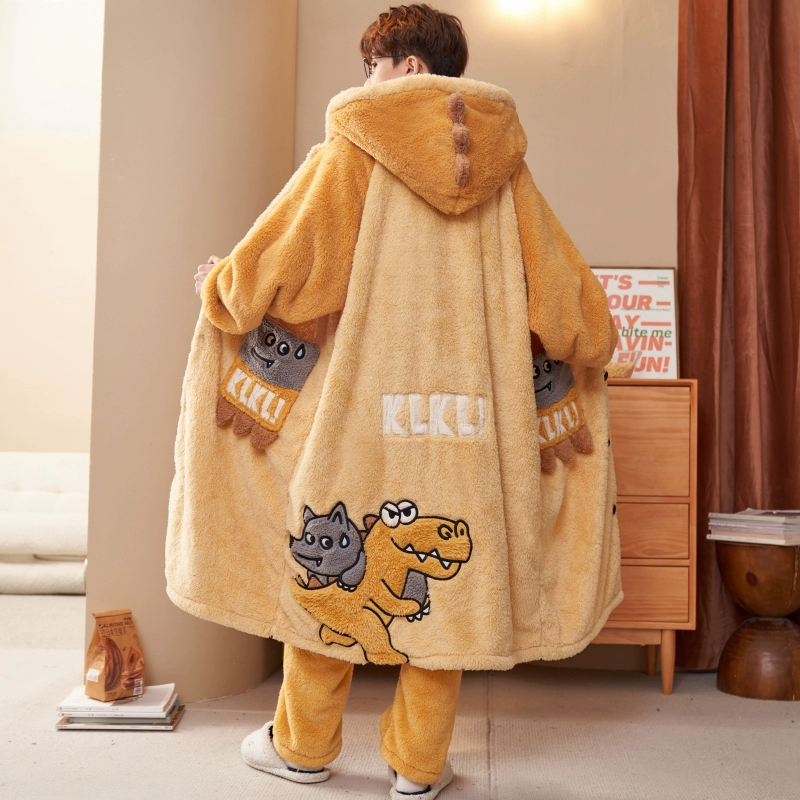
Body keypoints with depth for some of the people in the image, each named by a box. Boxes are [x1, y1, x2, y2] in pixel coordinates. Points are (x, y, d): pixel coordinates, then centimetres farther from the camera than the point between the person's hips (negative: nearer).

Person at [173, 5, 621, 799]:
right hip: (466, 413, 3)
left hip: (355, 407, -2)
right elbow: (565, 298, 8)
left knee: (326, 561, 13)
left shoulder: (351, 153, -4)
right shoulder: (504, 164, 6)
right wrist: (589, 343, 28)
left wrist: (215, 284, 15)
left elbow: (271, 268, -5)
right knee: (443, 572, 11)